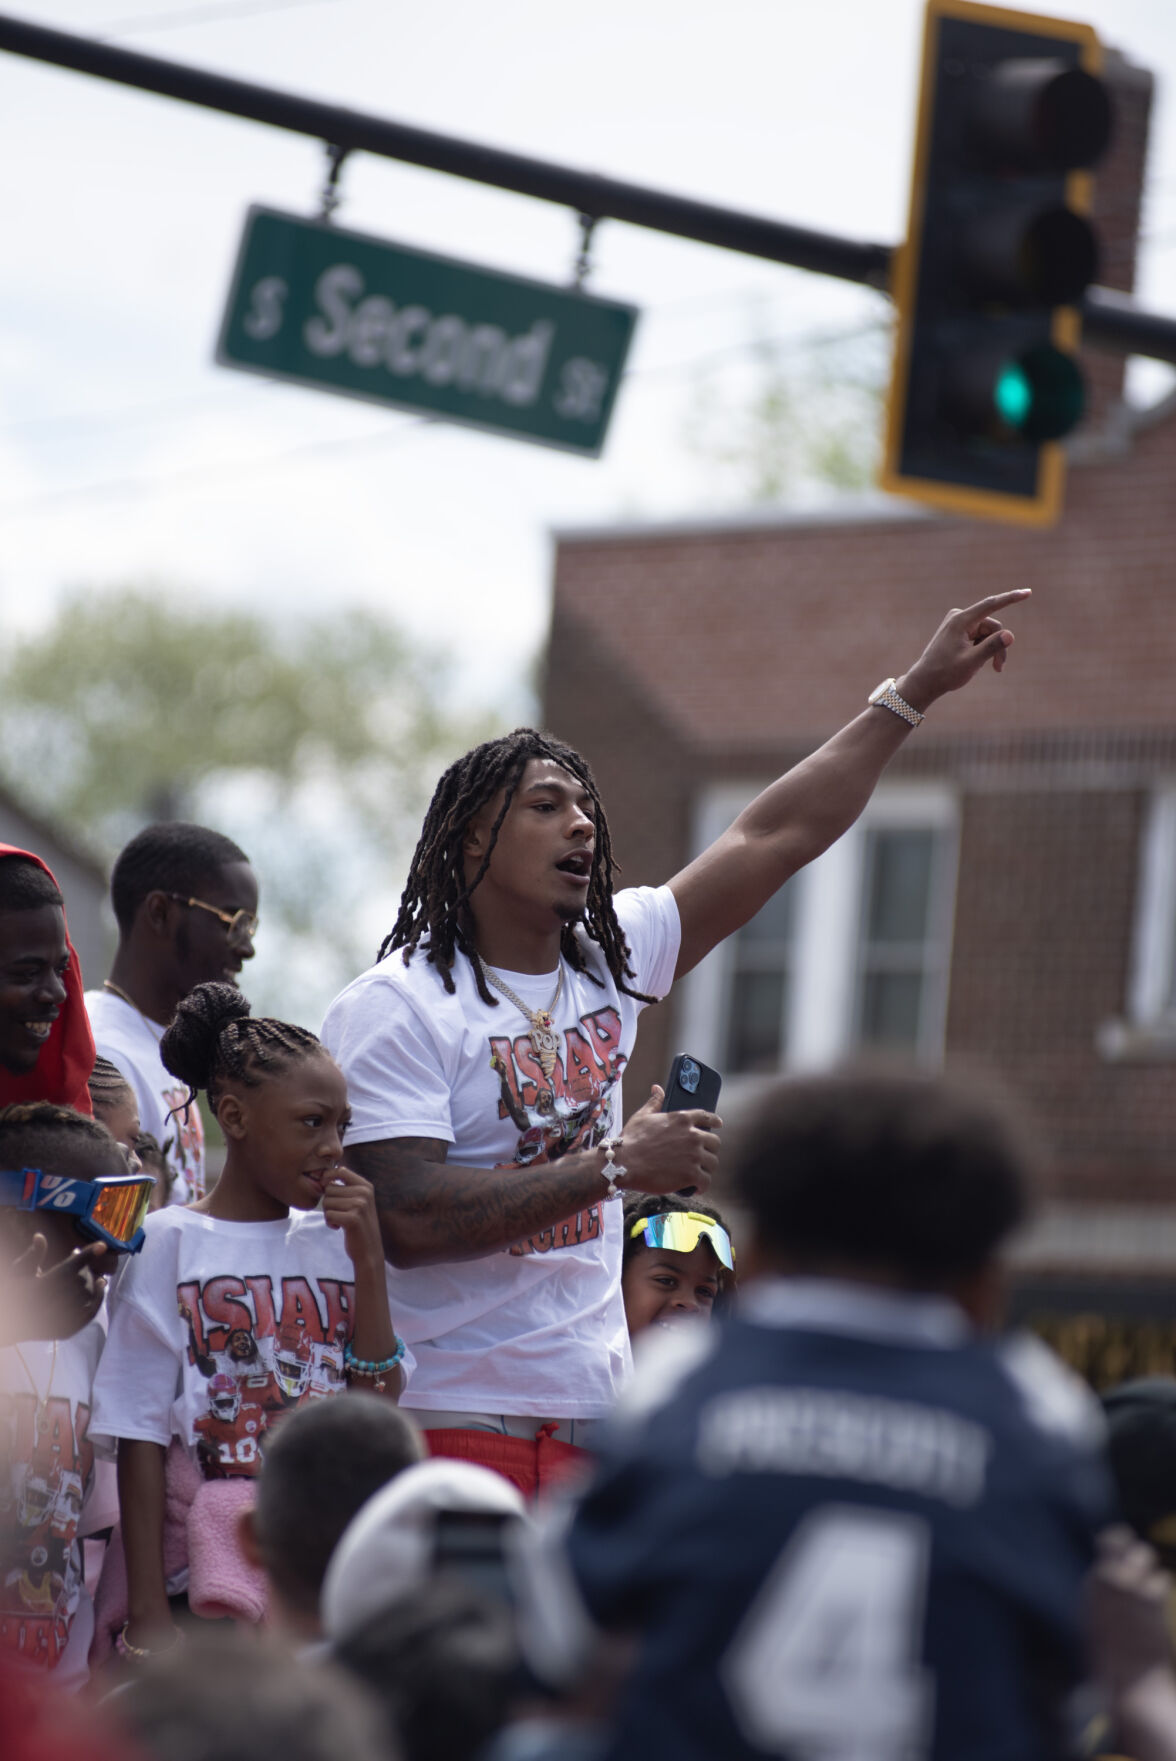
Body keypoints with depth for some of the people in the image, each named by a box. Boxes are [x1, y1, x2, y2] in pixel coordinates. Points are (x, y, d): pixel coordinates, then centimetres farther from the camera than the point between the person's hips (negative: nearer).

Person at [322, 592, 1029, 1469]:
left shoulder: (607, 961, 13)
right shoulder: (394, 1008, -7)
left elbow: (773, 838, 19)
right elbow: (407, 1219, -18)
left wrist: (917, 690, 20)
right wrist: (615, 1165, -16)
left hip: (596, 1411, 6)